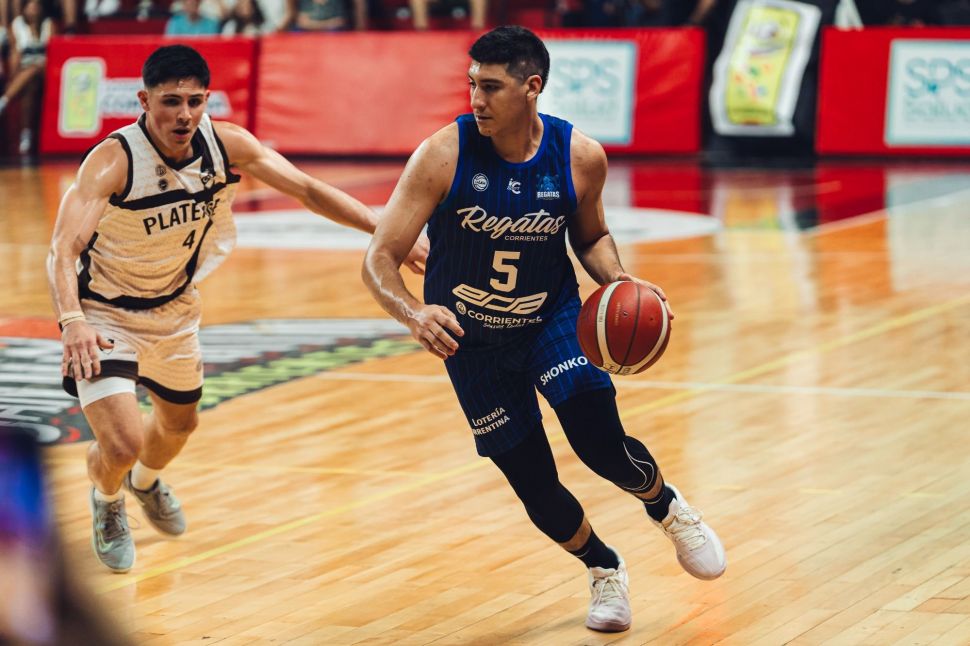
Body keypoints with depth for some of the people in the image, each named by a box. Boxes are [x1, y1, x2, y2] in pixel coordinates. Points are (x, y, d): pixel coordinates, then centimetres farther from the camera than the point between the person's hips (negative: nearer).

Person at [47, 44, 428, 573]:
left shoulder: (226, 144, -17)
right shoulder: (113, 161, -32)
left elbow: (307, 190, -9)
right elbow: (64, 250, -39)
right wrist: (72, 321, -57)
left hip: (174, 307, 6)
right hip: (104, 314, -6)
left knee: (179, 423, 26)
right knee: (122, 443, -19)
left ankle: (145, 481, 63)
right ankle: (106, 502, 19)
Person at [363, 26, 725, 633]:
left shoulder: (581, 157, -15)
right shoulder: (444, 155, -22)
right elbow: (380, 259, -21)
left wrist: (619, 279, -14)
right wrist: (416, 313, -41)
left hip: (552, 318, 0)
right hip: (470, 337, 0)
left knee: (601, 441, -20)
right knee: (534, 485, 2)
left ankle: (668, 508, 15)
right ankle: (604, 569, 33)